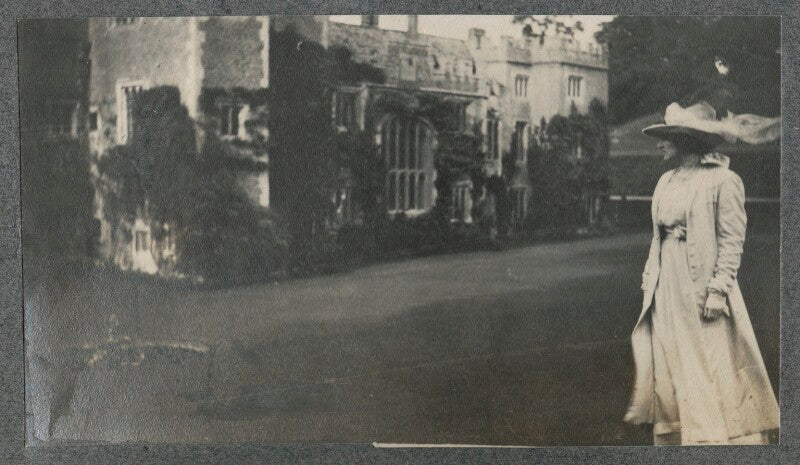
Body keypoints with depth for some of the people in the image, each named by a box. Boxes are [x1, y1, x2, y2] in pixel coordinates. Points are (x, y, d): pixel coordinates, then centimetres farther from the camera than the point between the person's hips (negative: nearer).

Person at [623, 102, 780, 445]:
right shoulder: (667, 181, 12)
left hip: (701, 285, -7)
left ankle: (714, 439, 5)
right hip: (667, 284, 7)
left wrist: (718, 289, -17)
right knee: (669, 367, 9)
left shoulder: (723, 180, -9)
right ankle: (673, 437, 18)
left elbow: (732, 239, -12)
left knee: (709, 371, -4)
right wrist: (650, 277, 10)